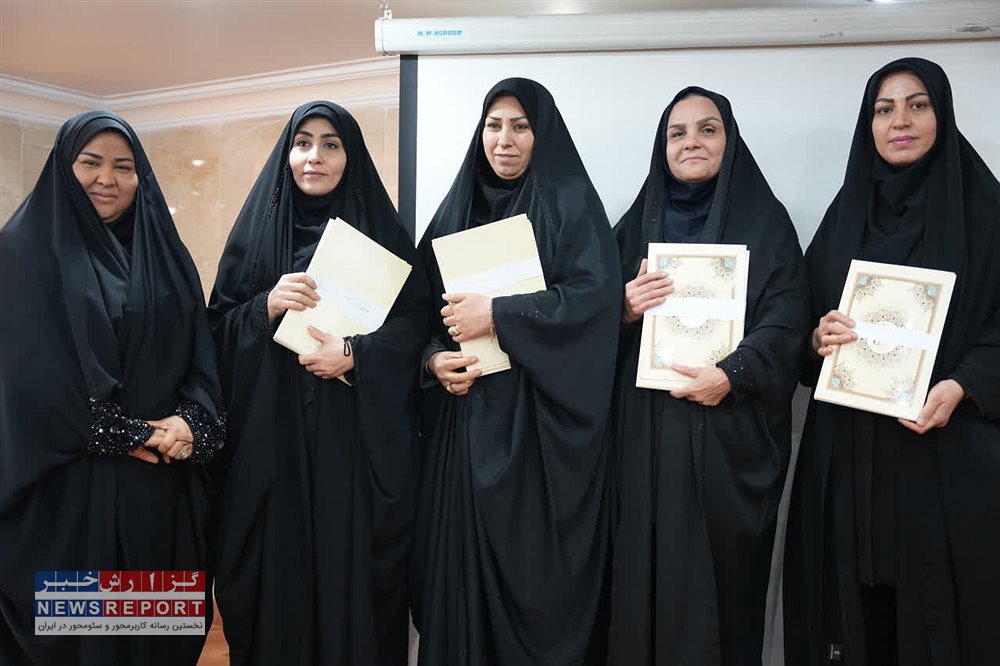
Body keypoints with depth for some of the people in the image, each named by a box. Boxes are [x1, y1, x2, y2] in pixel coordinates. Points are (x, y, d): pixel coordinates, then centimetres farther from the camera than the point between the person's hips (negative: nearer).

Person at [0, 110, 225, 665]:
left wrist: (189, 421, -12)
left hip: (165, 477, 4)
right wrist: (129, 433, -13)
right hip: (68, 479, -3)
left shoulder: (164, 251, 10)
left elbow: (201, 351, 6)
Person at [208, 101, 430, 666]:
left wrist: (356, 353, -15)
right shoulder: (257, 227, 9)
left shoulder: (381, 228, 5)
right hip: (271, 434, 2)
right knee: (277, 562, 5)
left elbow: (416, 318, 0)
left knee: (353, 559, 2)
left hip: (358, 433, -1)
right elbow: (218, 324, 7)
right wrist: (267, 306, -13)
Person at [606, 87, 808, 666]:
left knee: (723, 569, 3)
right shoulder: (638, 223, 12)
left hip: (731, 431, -2)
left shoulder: (765, 221, 4)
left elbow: (786, 321, -5)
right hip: (648, 431, 2)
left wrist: (733, 375, -20)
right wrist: (625, 310, -11)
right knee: (651, 570, 5)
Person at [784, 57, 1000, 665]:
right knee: (852, 608, 7)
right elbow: (805, 323, 12)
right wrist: (820, 338, -10)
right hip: (848, 450, 3)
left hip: (950, 450, -2)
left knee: (939, 610, 4)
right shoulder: (844, 215, 11)